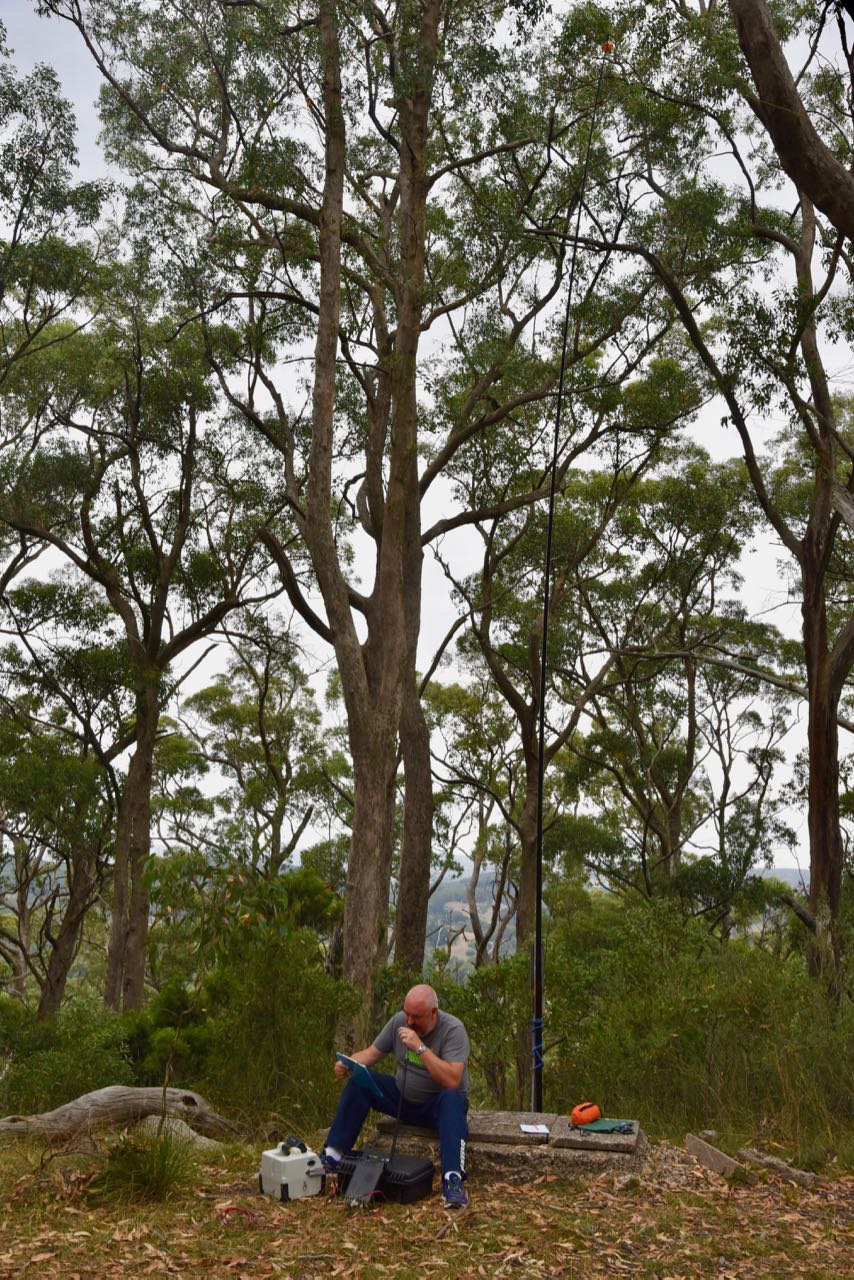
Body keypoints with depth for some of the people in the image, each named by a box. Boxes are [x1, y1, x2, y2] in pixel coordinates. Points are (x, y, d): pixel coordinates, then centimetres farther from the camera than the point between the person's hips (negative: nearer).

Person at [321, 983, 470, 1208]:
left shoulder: (453, 1029, -23)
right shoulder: (399, 1021, -7)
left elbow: (452, 1081, -33)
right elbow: (372, 1053, 4)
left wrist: (420, 1047, -36)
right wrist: (348, 1063, -18)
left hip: (439, 1104, -5)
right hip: (403, 1099, 5)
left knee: (452, 1099, -39)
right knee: (358, 1081, -14)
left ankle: (453, 1179, -44)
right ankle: (333, 1155, -11)